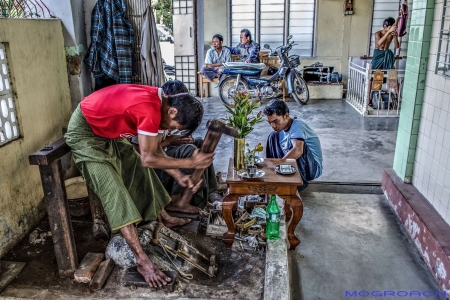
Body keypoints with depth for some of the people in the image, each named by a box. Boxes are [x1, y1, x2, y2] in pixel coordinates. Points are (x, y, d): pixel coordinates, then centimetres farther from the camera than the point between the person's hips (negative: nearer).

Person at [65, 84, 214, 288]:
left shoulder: (159, 102, -5)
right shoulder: (149, 108, -34)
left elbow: (155, 150, 2)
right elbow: (149, 159, -28)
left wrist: (179, 176, -4)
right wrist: (190, 162, -23)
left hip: (109, 130, 10)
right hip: (85, 133, -10)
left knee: (139, 171, 14)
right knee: (114, 191, -14)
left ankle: (163, 217, 34)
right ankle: (142, 261, -11)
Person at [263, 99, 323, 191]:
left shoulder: (297, 125, -26)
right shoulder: (280, 128, -1)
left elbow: (297, 151, -45)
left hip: (313, 168, -7)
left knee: (296, 145, -36)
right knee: (273, 136, -2)